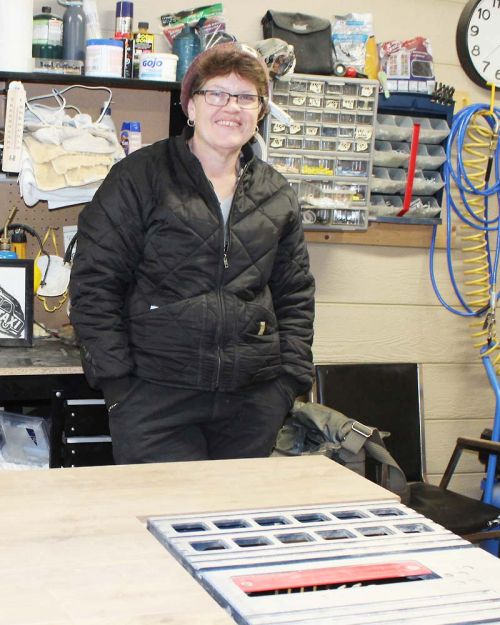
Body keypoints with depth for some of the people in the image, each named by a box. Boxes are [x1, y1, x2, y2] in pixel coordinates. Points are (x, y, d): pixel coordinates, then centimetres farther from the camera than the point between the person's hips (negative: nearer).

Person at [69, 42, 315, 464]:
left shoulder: (278, 195, 12)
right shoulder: (139, 178, -1)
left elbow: (295, 295, 16)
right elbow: (94, 283, -3)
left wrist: (290, 378, 6)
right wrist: (116, 382, -8)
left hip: (253, 400, 4)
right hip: (154, 397, -4)